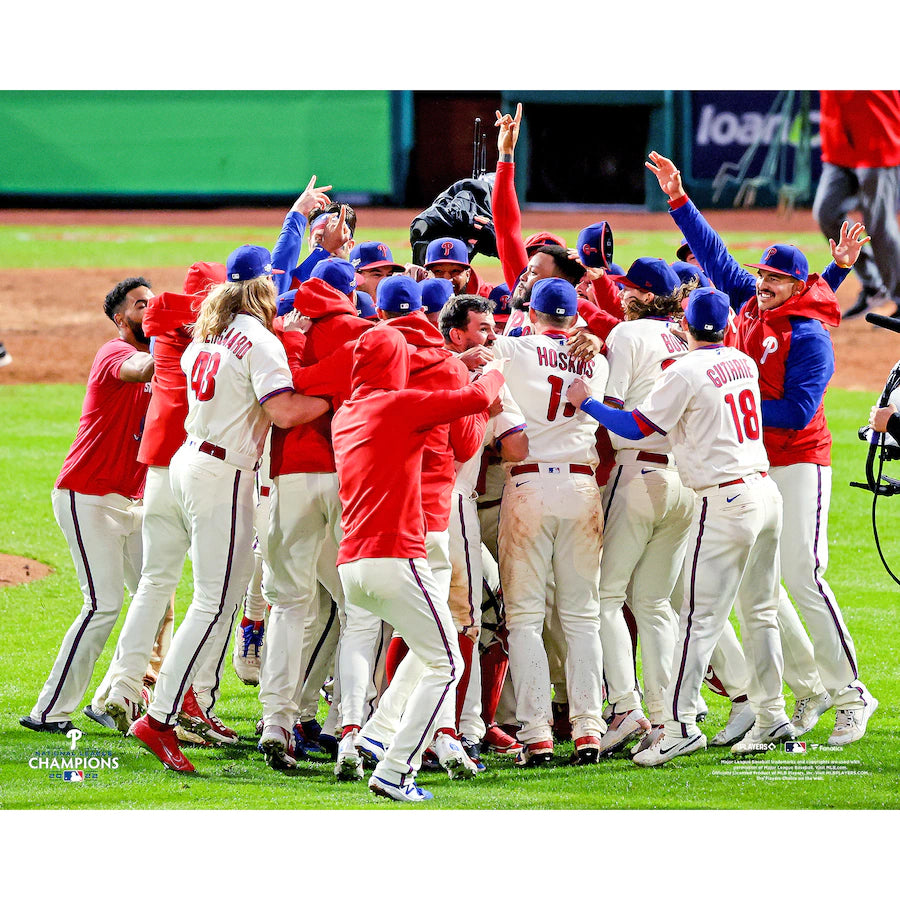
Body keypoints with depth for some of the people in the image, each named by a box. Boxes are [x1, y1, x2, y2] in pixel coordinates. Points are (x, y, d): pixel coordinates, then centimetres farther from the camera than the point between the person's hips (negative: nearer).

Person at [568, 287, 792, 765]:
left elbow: (635, 426, -8)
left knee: (699, 618, -8)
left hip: (724, 502, -7)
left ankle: (680, 724, -13)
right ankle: (771, 716, 16)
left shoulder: (685, 372, -11)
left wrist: (586, 402, 3)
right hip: (765, 491, 7)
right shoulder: (745, 363, 10)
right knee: (760, 613, 15)